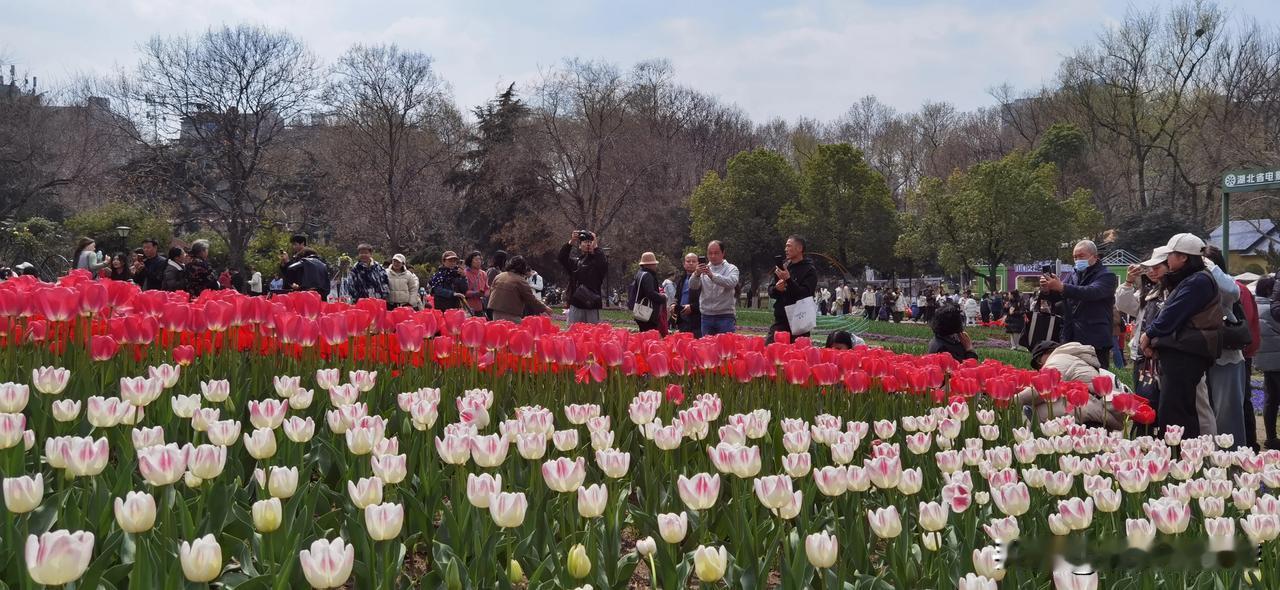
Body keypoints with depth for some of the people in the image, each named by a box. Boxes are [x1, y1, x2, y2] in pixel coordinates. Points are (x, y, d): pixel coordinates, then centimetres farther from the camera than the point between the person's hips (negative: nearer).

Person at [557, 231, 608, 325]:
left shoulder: (597, 261, 6)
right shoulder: (574, 262, 12)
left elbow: (604, 265, -15)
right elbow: (561, 258, -3)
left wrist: (595, 247, -16)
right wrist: (570, 243, -14)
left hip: (592, 307, -2)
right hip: (575, 307, 2)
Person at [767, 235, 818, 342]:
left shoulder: (809, 270, -4)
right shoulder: (783, 266, 14)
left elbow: (805, 294, -15)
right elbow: (771, 292, 17)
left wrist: (788, 280, -24)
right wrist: (776, 288, -7)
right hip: (780, 320, 6)